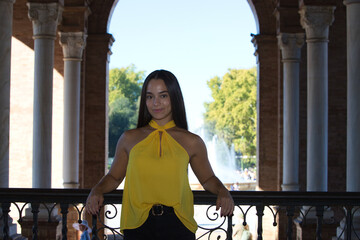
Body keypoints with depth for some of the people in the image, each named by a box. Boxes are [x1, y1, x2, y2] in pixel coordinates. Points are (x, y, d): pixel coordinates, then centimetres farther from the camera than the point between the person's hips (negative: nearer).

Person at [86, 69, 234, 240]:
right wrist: (97, 191, 3)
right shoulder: (129, 139, 12)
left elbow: (208, 178, 21)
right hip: (138, 225, 0)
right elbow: (114, 177, 22)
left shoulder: (191, 142, 9)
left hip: (177, 226, 0)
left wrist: (223, 192, 2)